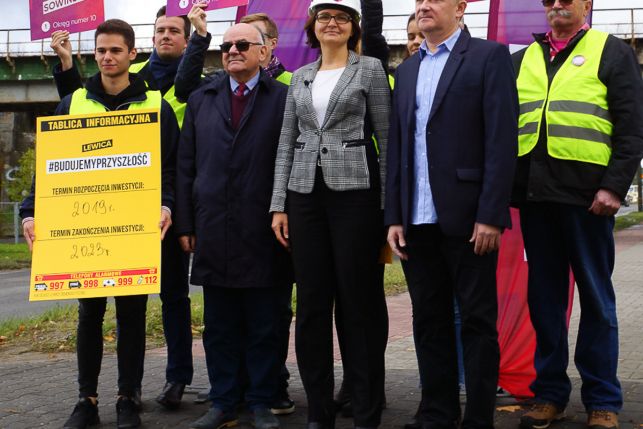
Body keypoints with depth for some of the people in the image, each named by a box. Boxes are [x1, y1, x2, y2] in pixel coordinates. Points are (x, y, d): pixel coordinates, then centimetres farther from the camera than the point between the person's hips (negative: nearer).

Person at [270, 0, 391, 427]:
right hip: (306, 194, 4)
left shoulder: (370, 68, 2)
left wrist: (388, 205, -7)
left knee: (359, 301, -2)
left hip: (355, 191, -4)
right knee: (311, 303, 5)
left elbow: (386, 137, -1)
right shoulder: (300, 77, 15)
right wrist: (279, 205, 6)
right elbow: (287, 143, 14)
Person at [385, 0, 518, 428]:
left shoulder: (490, 56, 0)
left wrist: (491, 215, -15)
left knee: (478, 323, 2)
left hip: (468, 218, -5)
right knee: (430, 323, 9)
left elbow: (502, 139, -8)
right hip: (418, 221, 6)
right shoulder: (406, 70, 17)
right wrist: (394, 217, 7)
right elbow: (396, 148, 15)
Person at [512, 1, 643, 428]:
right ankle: (550, 392, 18)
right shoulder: (524, 59, 16)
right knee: (544, 296, 9)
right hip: (534, 192, 4)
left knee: (596, 297, 3)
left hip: (587, 194, -4)